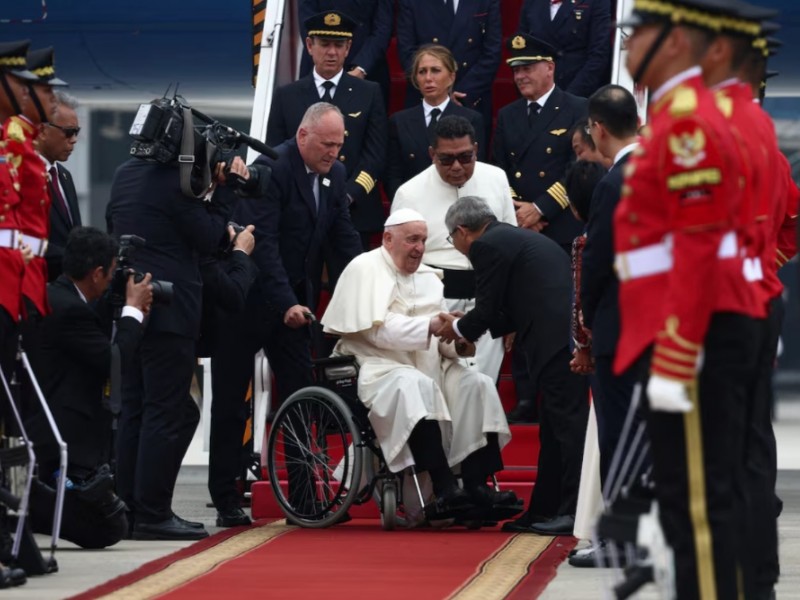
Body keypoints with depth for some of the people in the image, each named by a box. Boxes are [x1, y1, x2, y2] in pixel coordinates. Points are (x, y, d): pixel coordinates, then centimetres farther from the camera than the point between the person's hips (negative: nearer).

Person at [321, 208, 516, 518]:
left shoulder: (428, 277, 19)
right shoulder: (365, 269, -2)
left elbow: (441, 336, 13)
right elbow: (377, 329, -16)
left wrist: (457, 343, -10)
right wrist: (430, 326, -24)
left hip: (428, 367, 7)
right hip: (378, 367, -7)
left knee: (477, 385, -16)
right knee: (416, 386, -36)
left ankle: (476, 485, -24)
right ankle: (444, 489, -43)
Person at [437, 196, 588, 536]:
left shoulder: (486, 246, -3)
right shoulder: (519, 238, 27)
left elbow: (488, 312, -2)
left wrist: (458, 329, 17)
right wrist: (468, 328, 31)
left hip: (556, 340, -10)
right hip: (569, 333, 10)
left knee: (568, 423, -10)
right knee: (554, 427, 14)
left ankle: (576, 513, -11)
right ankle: (544, 511, 20)